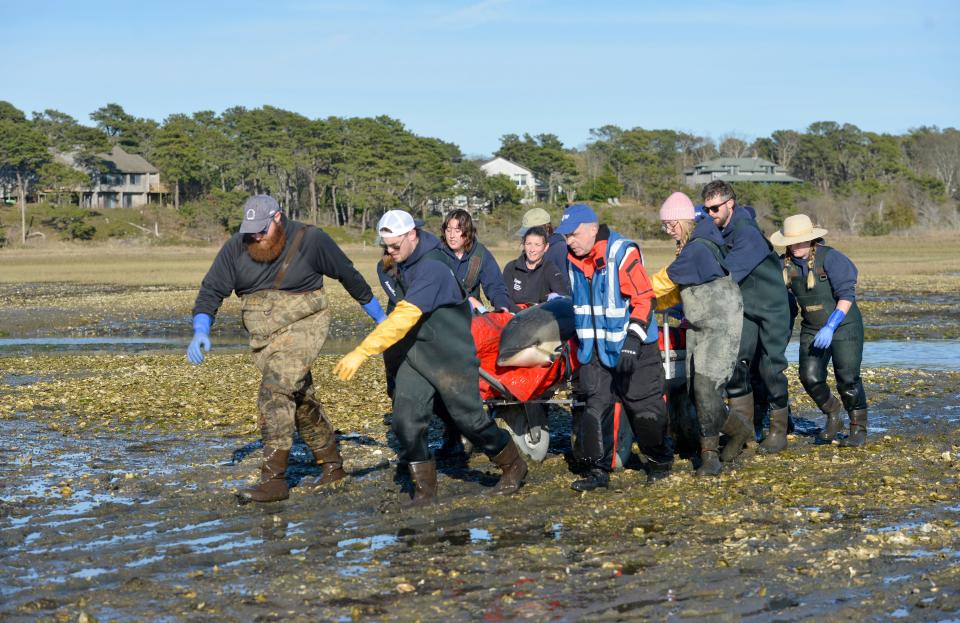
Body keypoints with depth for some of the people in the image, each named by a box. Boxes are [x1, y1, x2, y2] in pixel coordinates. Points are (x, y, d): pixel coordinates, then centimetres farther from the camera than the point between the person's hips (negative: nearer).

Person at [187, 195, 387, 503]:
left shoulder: (310, 240, -12)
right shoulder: (236, 248, -5)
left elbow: (348, 275, 1)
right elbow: (211, 290, -6)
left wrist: (379, 316, 9)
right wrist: (201, 332, -23)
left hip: (302, 326, -6)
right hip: (263, 338, 6)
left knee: (275, 393, -23)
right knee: (301, 400, 16)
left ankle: (273, 479, -26)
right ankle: (332, 466, 33)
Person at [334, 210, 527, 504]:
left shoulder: (432, 268, -28)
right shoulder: (391, 267, 1)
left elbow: (404, 317, -36)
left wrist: (361, 352, -39)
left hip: (450, 354, -7)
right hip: (414, 355, 7)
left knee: (469, 418, 4)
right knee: (406, 421, -4)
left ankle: (514, 467, 26)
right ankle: (424, 488, 7)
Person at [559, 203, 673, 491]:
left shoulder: (623, 253, -16)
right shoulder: (574, 260, 7)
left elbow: (644, 299, -19)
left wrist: (633, 340, -26)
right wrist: (579, 344, 24)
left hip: (632, 350, -6)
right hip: (595, 351, 6)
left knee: (644, 407, 2)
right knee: (594, 407, 0)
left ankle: (660, 461, 20)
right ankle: (598, 469, 5)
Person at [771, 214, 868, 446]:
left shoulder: (830, 258, -18)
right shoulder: (785, 264, -2)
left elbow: (847, 296, -21)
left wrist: (830, 327, -29)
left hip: (844, 325, -5)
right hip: (812, 329, 5)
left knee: (847, 379, -7)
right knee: (810, 377, -10)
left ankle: (858, 429, 13)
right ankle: (833, 418, 16)